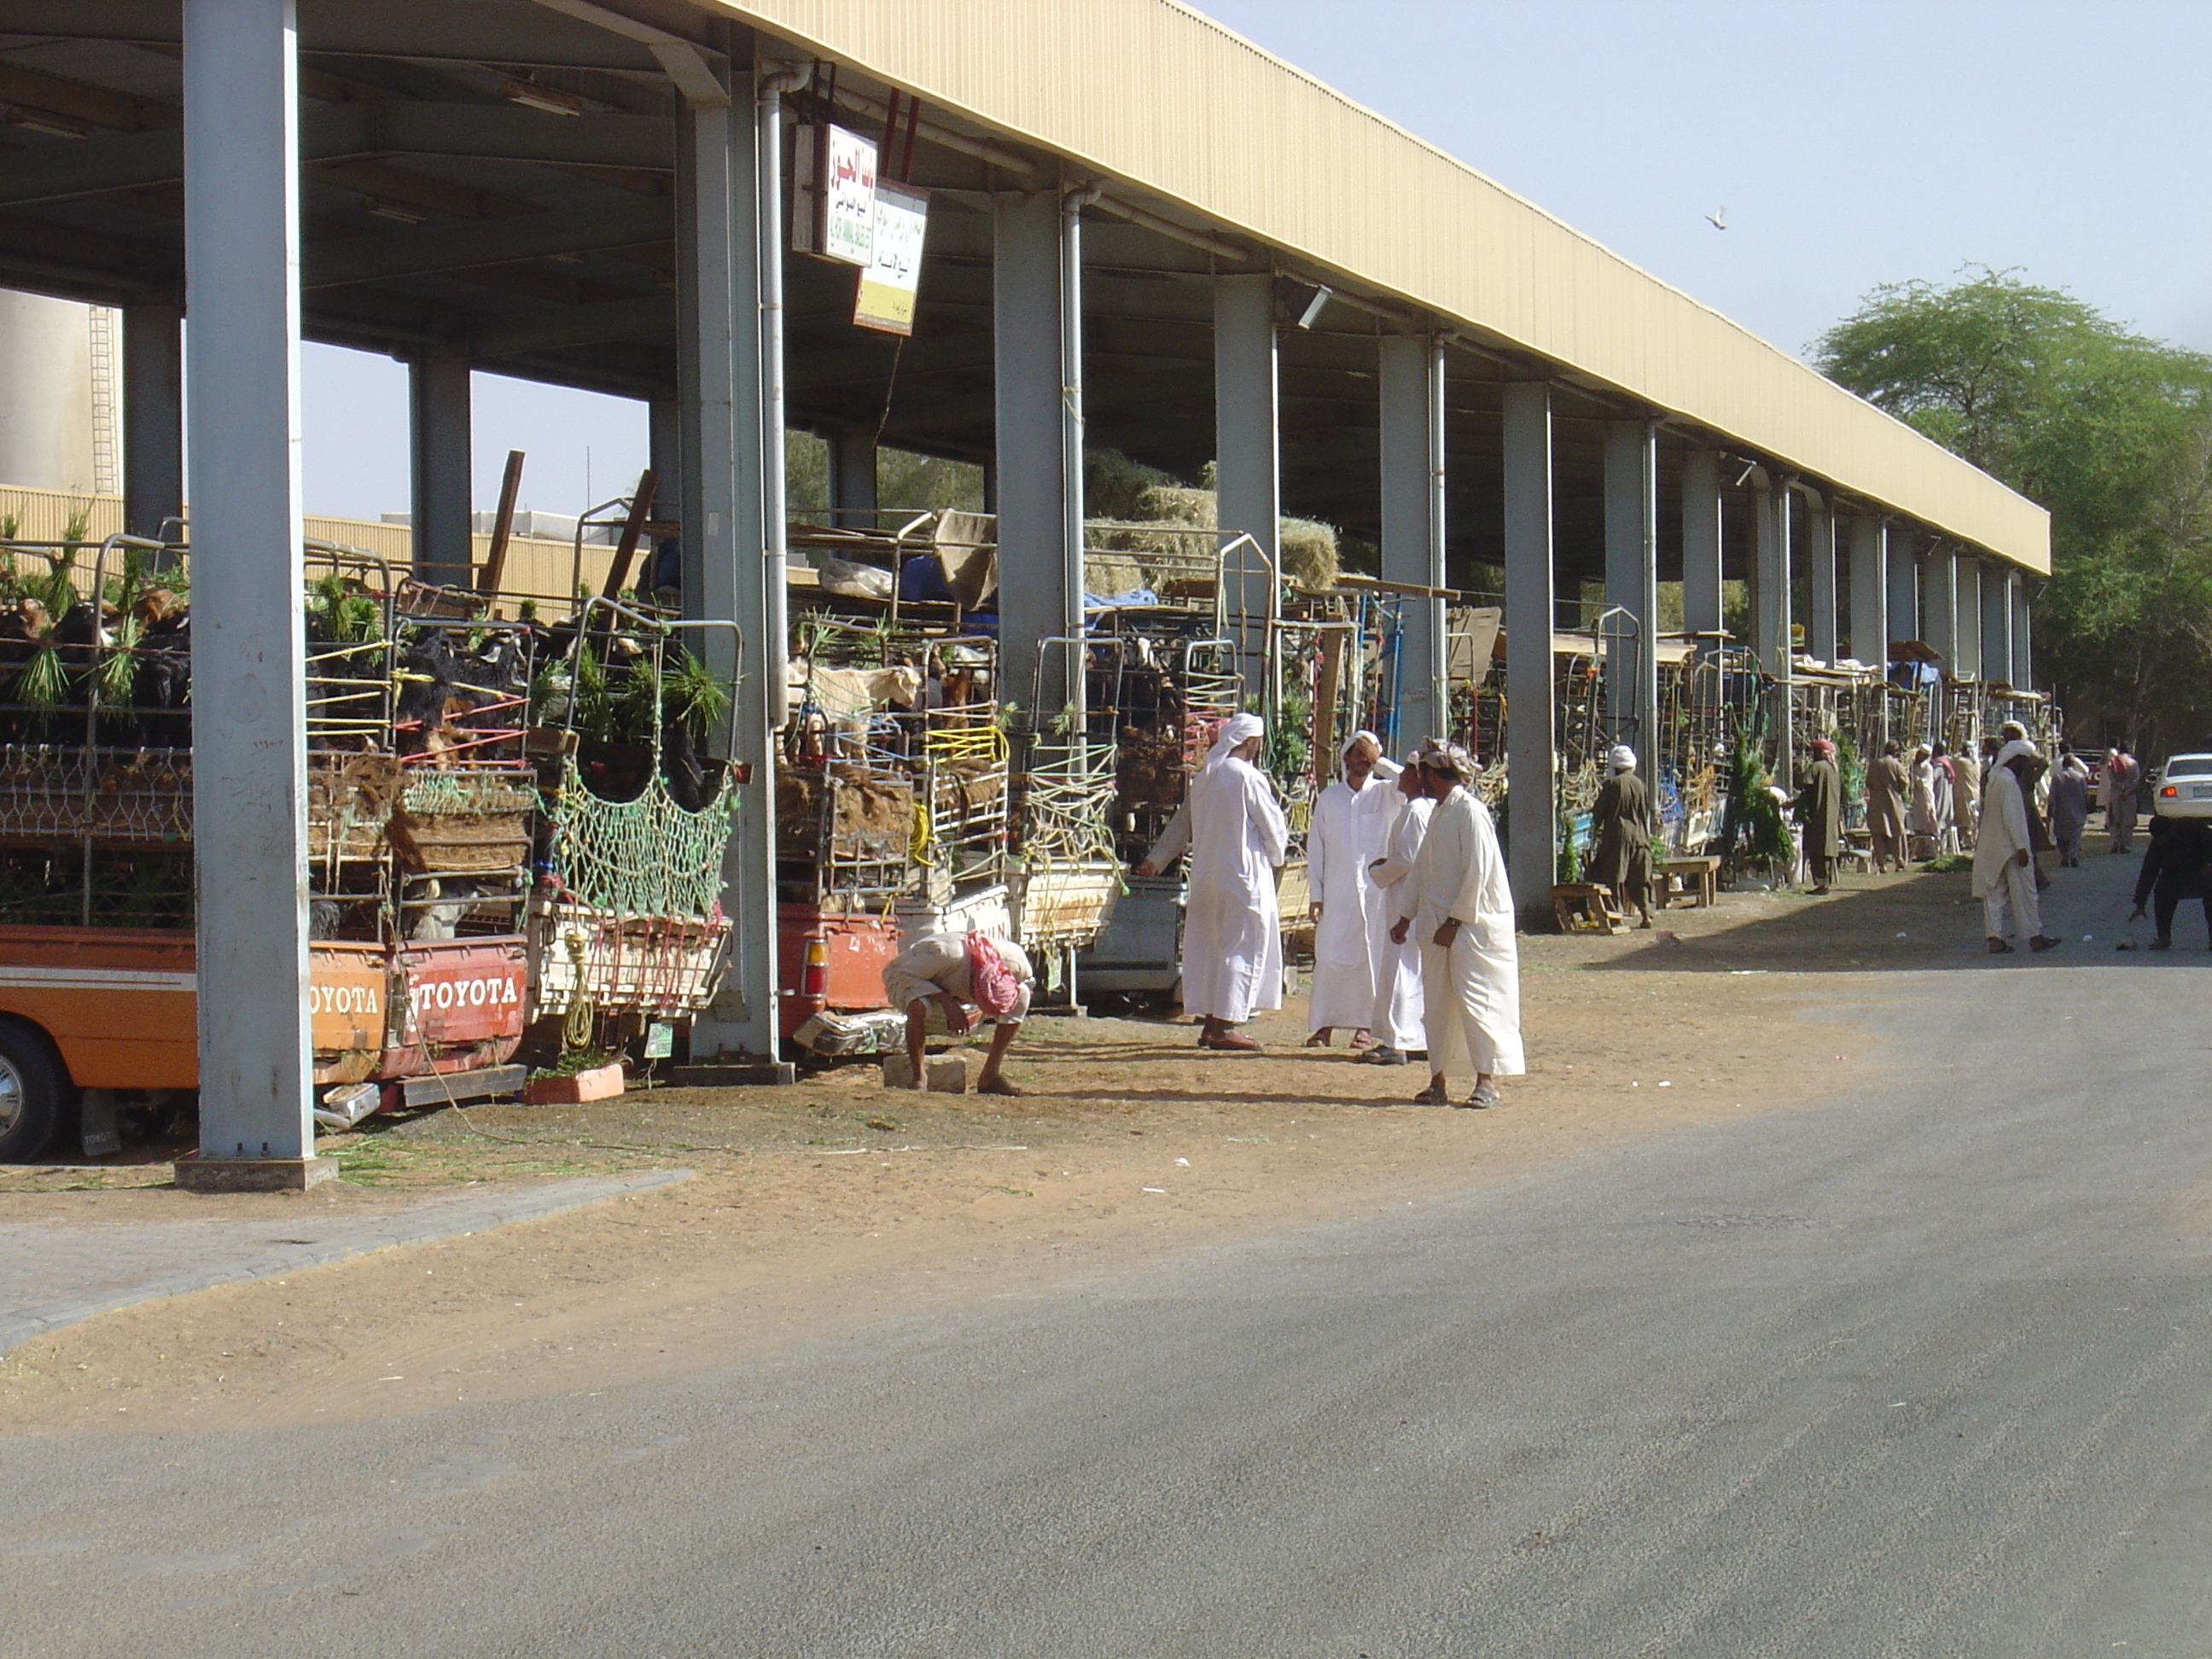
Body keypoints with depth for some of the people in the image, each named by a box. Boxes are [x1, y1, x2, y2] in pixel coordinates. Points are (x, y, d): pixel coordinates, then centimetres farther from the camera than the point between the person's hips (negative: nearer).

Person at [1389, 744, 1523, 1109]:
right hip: (1439, 925, 9)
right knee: (1435, 1004, 8)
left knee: (1475, 1002, -7)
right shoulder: (1438, 814, 14)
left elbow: (1477, 871, -18)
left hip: (1473, 925, -9)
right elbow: (1422, 869, 21)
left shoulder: (1470, 812, -14)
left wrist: (1455, 921, -16)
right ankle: (1438, 1082, 13)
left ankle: (1487, 1082, -1)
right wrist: (1405, 917, 19)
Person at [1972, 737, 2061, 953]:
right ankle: (2034, 937, 6)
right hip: (2010, 846, -9)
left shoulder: (1995, 779, 12)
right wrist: (2021, 847, -20)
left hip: (1992, 848, 9)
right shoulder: (2008, 782, -17)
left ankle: (1995, 939, 4)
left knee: (1995, 894, 6)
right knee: (2024, 892, 0)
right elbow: (2012, 818, -21)